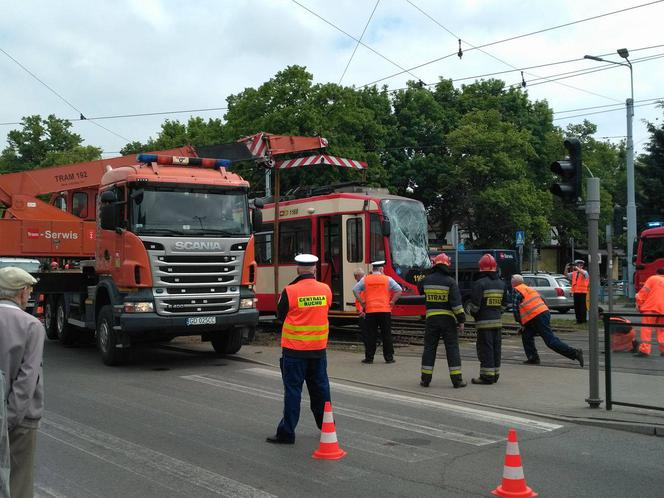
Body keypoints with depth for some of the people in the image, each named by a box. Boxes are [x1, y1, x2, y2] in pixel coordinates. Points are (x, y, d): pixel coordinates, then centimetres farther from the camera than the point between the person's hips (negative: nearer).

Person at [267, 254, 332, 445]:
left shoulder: (290, 291, -14)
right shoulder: (325, 290, -2)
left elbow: (280, 315, -1)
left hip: (295, 350, -4)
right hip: (319, 349, 4)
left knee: (293, 390, 2)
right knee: (320, 388, 16)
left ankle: (286, 433, 5)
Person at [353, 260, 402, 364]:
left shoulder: (365, 280, 5)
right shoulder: (388, 279, 2)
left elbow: (355, 290, 0)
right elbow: (399, 290, -3)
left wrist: (362, 302, 3)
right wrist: (392, 302, 2)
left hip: (370, 310, 1)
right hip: (385, 310, -1)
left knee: (370, 335, 5)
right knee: (386, 335, 6)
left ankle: (369, 357, 6)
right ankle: (389, 357, 8)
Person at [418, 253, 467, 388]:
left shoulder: (427, 280, 1)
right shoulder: (450, 281, -9)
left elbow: (421, 291, 23)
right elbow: (456, 303, -13)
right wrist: (461, 320, -8)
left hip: (431, 318, 2)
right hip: (448, 319, -2)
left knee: (429, 348, 9)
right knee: (452, 348, 2)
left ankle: (426, 379, 11)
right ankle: (457, 380, 2)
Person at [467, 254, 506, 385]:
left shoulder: (480, 284, -13)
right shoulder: (501, 284, 10)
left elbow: (474, 305, -14)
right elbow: (503, 304, 15)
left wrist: (471, 311, 5)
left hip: (484, 322, -7)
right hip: (497, 321, 7)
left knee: (485, 349, -3)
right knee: (496, 348, 12)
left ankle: (487, 376, -2)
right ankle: (495, 375, 19)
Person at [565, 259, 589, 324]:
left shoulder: (585, 272, -2)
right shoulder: (574, 273, 14)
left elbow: (584, 273, -26)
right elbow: (566, 275, 14)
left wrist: (577, 268, -24)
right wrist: (566, 268, -1)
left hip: (582, 292, -6)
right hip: (575, 292, 6)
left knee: (582, 306, -5)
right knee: (576, 306, 6)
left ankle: (583, 319, -1)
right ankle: (578, 319, 12)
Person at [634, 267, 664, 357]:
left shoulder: (652, 278, 6)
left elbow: (644, 291, -2)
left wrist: (639, 303, 4)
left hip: (651, 307, -5)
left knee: (646, 328, -6)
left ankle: (644, 349, -14)